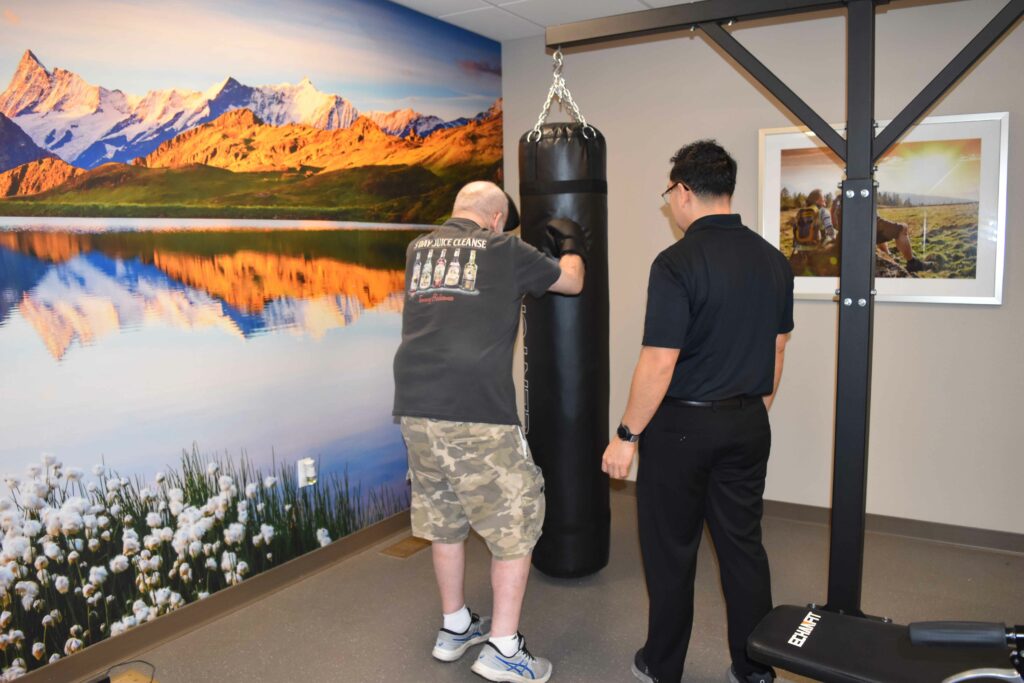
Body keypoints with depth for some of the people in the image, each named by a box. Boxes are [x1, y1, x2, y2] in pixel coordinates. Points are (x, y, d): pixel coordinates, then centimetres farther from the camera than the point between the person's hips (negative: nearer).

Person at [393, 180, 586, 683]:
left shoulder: (418, 250, 16)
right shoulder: (504, 250, 3)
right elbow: (572, 282, 16)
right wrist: (572, 248, 37)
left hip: (416, 407, 6)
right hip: (476, 412, -6)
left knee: (444, 522, 20)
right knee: (515, 524, 8)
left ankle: (454, 629, 34)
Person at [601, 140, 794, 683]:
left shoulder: (677, 262, -18)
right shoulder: (773, 261, 4)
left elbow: (659, 363, -20)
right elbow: (776, 349, 11)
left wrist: (626, 436, -11)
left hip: (682, 425, -6)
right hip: (748, 425, 6)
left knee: (671, 551, 9)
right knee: (743, 545, 16)